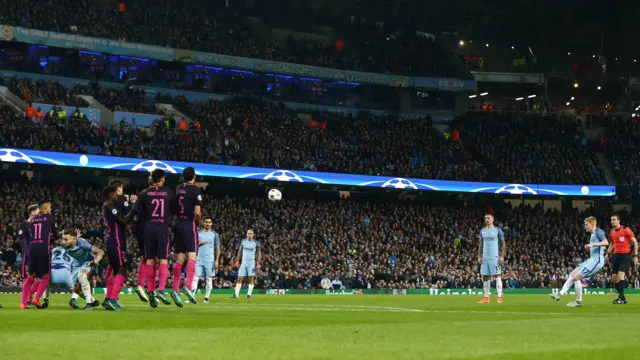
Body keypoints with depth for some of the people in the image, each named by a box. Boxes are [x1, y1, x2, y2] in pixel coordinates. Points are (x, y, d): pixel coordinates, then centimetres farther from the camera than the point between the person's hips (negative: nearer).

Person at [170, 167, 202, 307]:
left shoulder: (178, 189, 9)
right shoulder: (195, 190, -8)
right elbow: (197, 212, -12)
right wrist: (198, 222, 4)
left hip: (178, 224, 6)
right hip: (189, 225, -5)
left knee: (179, 259, 7)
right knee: (192, 256, -6)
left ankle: (175, 289, 2)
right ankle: (188, 285, -22)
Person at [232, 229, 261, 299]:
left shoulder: (256, 243, -1)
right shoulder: (243, 242, 8)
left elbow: (259, 253, 1)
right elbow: (240, 251, 16)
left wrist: (258, 264, -5)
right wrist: (237, 260, 9)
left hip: (252, 263, -2)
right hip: (243, 262, 2)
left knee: (251, 278, -6)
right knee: (240, 278, -2)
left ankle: (249, 294, 0)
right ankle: (236, 294, -3)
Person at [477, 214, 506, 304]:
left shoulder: (497, 230, -1)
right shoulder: (482, 231, 12)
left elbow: (503, 244, -2)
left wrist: (502, 256, -10)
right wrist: (479, 256, 7)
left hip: (495, 258, -5)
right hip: (485, 258, 5)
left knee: (497, 276, -7)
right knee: (485, 277, 6)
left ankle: (499, 298, -6)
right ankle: (486, 298, 12)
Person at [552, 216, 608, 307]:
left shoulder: (598, 231, -10)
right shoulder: (592, 234, 19)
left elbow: (606, 242, -26)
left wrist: (593, 244, -31)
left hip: (597, 260, -10)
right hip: (592, 259, 10)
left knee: (577, 277, -12)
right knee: (573, 274, 8)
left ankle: (578, 301, -2)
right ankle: (560, 294, 7)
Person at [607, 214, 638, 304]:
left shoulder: (626, 230, -11)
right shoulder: (611, 232, 8)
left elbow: (635, 242, -7)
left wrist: (635, 256, -11)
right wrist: (608, 252, 10)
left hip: (625, 255, -6)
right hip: (616, 255, 6)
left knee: (620, 275, -19)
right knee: (614, 278, 3)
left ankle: (621, 298, -15)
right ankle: (622, 297, 17)